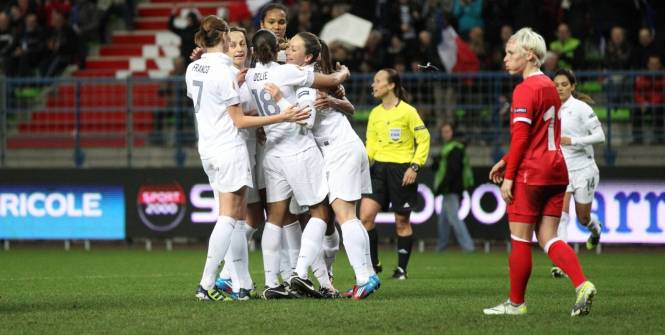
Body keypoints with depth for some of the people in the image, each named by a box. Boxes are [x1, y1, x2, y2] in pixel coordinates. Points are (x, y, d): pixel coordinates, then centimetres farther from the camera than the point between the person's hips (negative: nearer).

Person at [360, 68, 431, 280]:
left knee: (402, 222, 4)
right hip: (379, 168, 5)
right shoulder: (375, 113, 11)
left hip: (401, 169, -5)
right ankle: (373, 264, -1)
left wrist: (414, 166, -12)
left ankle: (401, 268, 15)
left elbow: (423, 140, -4)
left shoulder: (408, 111, -6)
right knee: (365, 215, -11)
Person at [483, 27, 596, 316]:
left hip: (530, 173, -8)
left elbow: (521, 137, -17)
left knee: (520, 239, 2)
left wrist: (508, 176, -14)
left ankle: (516, 302, 10)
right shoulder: (549, 86, 16)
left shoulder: (525, 89, -12)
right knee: (548, 238, 7)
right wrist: (506, 161, 21)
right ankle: (582, 285, -11)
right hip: (556, 170, 8)